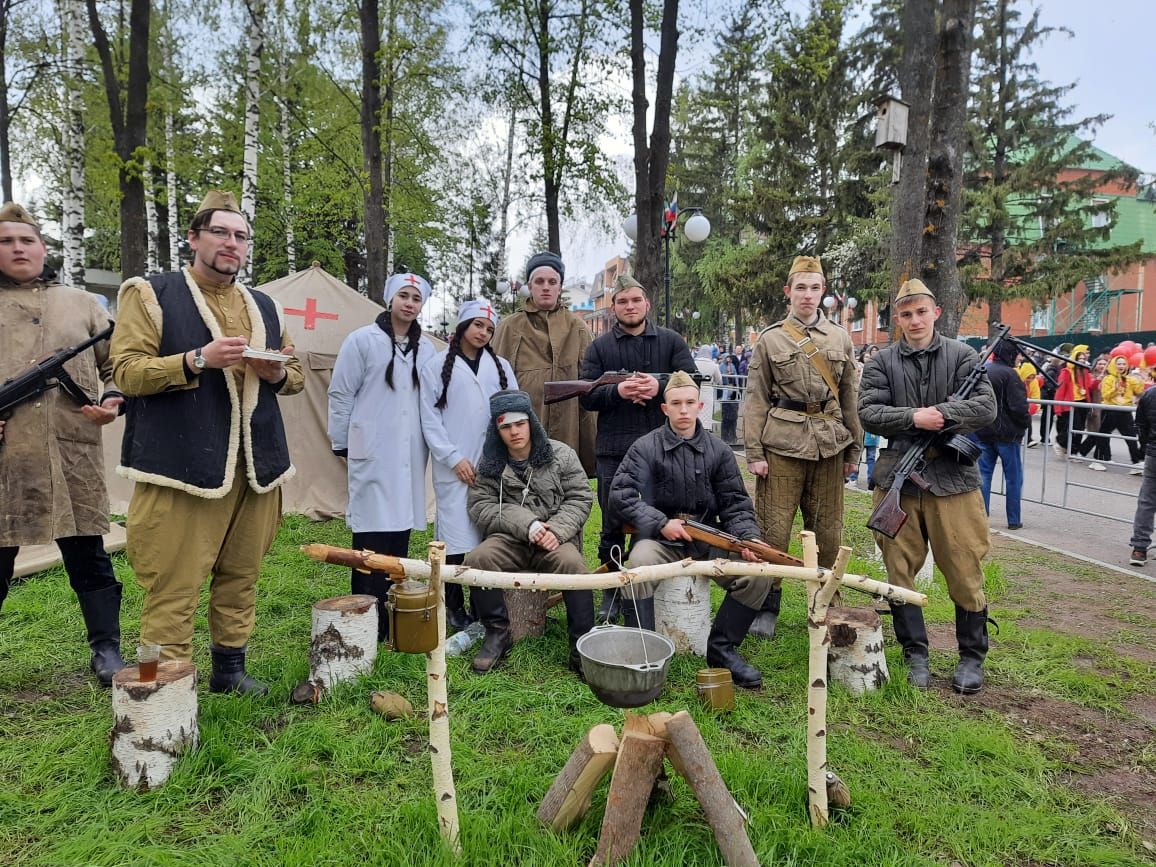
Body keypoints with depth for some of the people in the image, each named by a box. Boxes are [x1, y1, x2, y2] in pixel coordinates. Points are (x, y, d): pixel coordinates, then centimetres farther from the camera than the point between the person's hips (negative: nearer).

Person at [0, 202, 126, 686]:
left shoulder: (81, 304, 15)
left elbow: (118, 365, 16)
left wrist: (114, 400, -3)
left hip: (73, 456, 0)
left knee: (88, 557, 3)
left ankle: (106, 651, 11)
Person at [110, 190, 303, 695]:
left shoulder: (264, 306, 17)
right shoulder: (151, 294, 2)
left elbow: (296, 374, 24)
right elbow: (126, 371, -6)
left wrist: (277, 372, 0)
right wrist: (198, 360, -20)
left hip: (256, 465, 5)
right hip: (182, 463, -5)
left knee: (241, 577, 13)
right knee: (173, 587, -4)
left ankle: (229, 668, 28)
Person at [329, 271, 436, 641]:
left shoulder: (426, 349, 12)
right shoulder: (362, 340, -1)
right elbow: (340, 395, 1)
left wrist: (432, 443, 15)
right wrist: (341, 444, 1)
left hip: (409, 457, 5)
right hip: (372, 454, -5)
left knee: (400, 533, 8)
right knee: (372, 536, -4)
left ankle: (393, 615, 20)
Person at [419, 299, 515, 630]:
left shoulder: (501, 366, 15)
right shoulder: (437, 365, 6)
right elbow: (430, 419, 1)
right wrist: (454, 458, -6)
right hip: (455, 467, -2)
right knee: (458, 535, -4)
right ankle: (454, 606, 8)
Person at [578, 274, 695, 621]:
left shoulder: (671, 341, 9)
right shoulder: (599, 347, 7)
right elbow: (587, 397, 1)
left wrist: (660, 386, -16)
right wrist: (618, 391, -16)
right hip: (614, 449, 0)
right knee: (613, 525, 7)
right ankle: (611, 591, 21)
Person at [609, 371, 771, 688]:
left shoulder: (718, 450, 6)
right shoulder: (646, 447, -3)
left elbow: (735, 504, 7)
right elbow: (620, 493, -8)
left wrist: (749, 537, -12)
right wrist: (661, 523, -18)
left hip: (709, 539, 3)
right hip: (660, 537, -3)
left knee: (759, 573, -17)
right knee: (640, 562, -36)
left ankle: (721, 647, 2)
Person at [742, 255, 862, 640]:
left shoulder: (840, 338, 11)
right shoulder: (770, 339, 3)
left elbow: (850, 396, 13)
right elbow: (756, 399, 1)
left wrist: (854, 449, 10)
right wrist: (754, 453, -5)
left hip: (829, 445, 3)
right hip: (783, 444, -2)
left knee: (828, 531, 9)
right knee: (773, 529, -1)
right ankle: (767, 609, 13)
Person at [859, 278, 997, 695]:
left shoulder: (962, 356, 5)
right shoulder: (882, 363, 6)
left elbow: (986, 407, -4)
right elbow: (869, 413, -4)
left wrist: (941, 414, -15)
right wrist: (914, 418, -17)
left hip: (952, 477, -1)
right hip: (898, 478, 1)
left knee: (965, 571, 4)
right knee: (899, 570, 5)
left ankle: (972, 656, 22)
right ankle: (915, 653, 20)